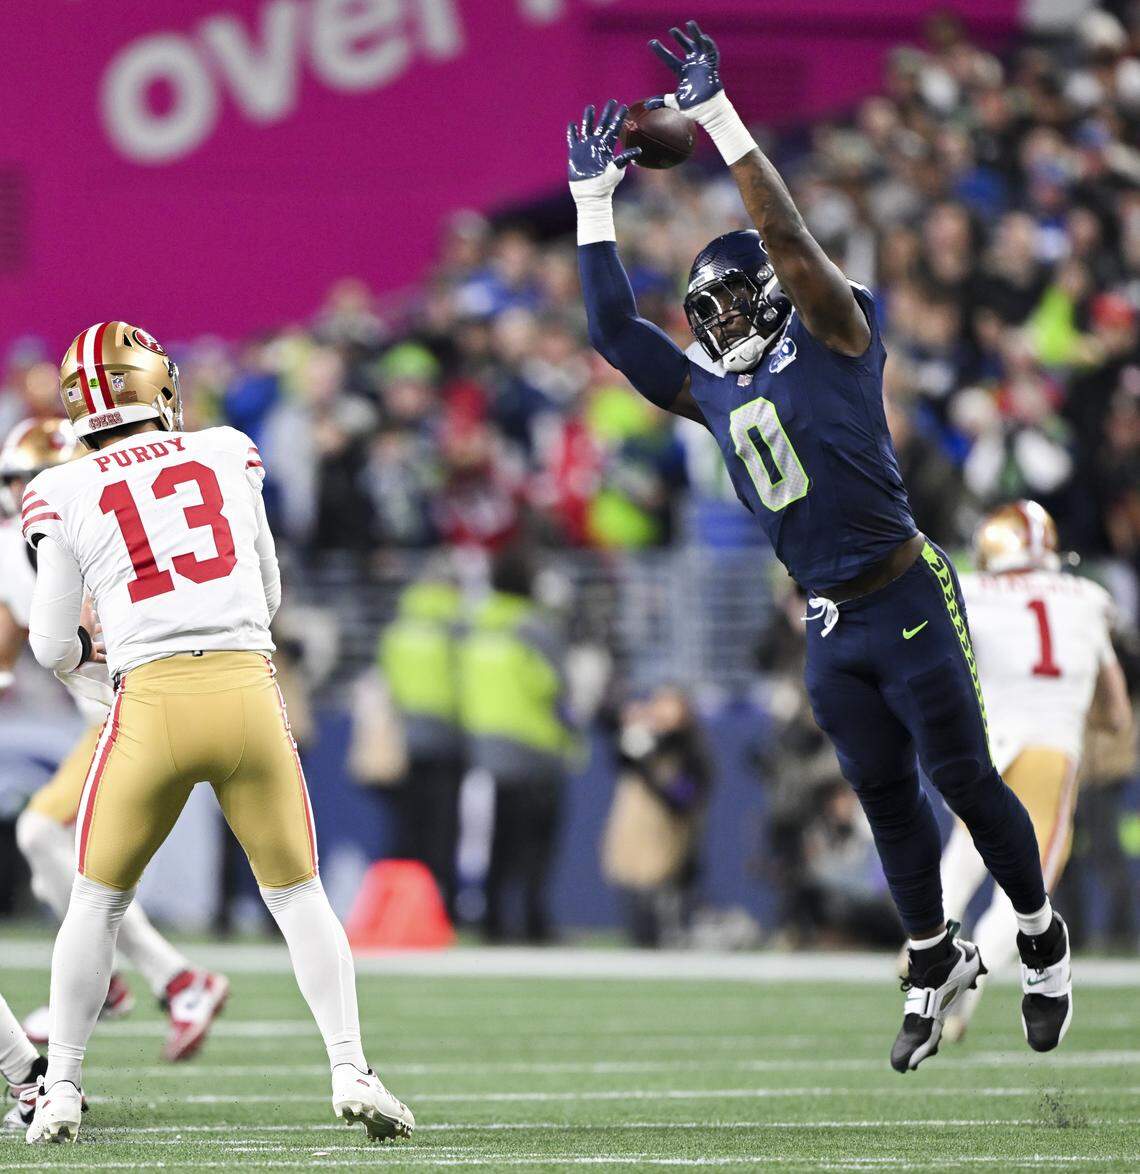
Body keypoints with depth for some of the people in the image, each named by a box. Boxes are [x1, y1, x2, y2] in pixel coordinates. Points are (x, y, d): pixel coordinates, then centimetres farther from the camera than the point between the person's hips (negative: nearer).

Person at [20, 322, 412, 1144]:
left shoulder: (66, 494, 4)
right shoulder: (228, 456, 10)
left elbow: (52, 647, 9)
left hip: (152, 702, -1)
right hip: (249, 688, 1)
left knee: (97, 905, 15)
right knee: (298, 896, 12)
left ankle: (61, 1092, 13)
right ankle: (352, 1071, 0)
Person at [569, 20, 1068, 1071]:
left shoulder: (833, 338, -4)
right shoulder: (715, 392, 12)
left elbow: (789, 241, -17)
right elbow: (615, 331, 14)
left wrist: (719, 120, -20)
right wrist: (593, 201, 13)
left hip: (907, 599, -6)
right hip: (832, 628, 6)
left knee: (963, 778, 0)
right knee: (887, 798, 11)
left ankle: (1042, 938, 17)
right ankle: (937, 962, 22)